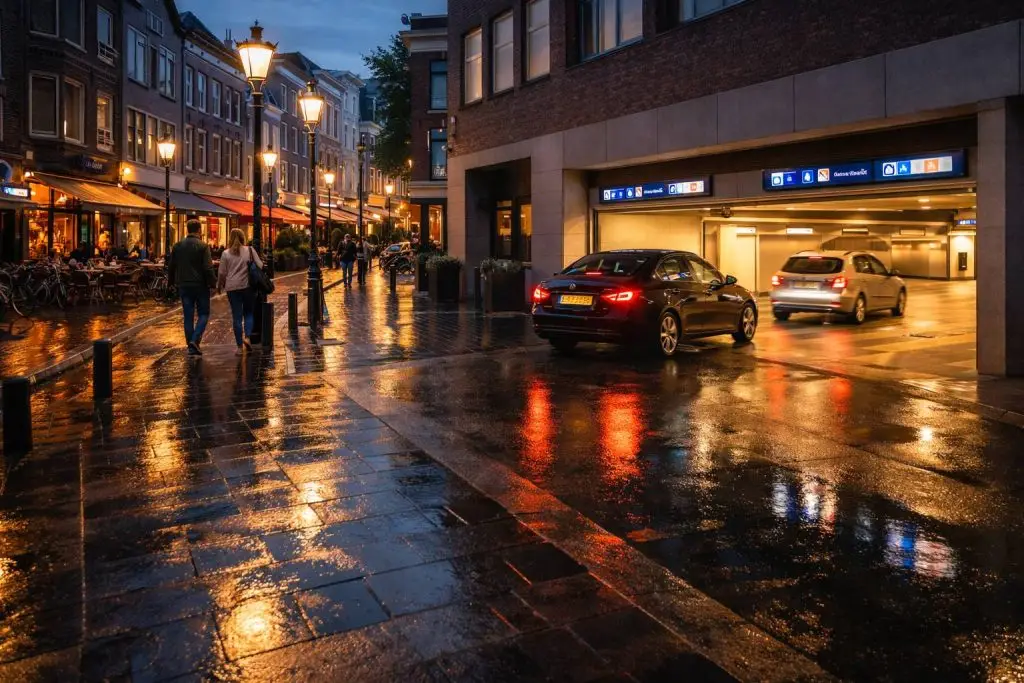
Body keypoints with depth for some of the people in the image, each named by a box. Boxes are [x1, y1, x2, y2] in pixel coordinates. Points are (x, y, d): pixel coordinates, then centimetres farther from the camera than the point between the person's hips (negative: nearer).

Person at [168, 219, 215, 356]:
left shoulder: (177, 246, 6)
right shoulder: (203, 246, -10)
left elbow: (171, 266, 12)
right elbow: (208, 268, -15)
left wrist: (171, 282, 23)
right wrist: (211, 283, -6)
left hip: (184, 286, 4)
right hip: (200, 285, -4)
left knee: (188, 316, 9)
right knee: (203, 314, 7)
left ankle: (191, 347, 10)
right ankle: (195, 340, -12)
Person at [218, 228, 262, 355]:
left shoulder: (226, 253, 2)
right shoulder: (250, 250, 0)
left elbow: (222, 273, 4)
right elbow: (260, 266, 0)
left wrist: (219, 285, 19)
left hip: (232, 288, 0)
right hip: (248, 286, 0)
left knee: (237, 316, 4)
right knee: (248, 313, 13)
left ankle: (240, 346, 5)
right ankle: (247, 337, -9)